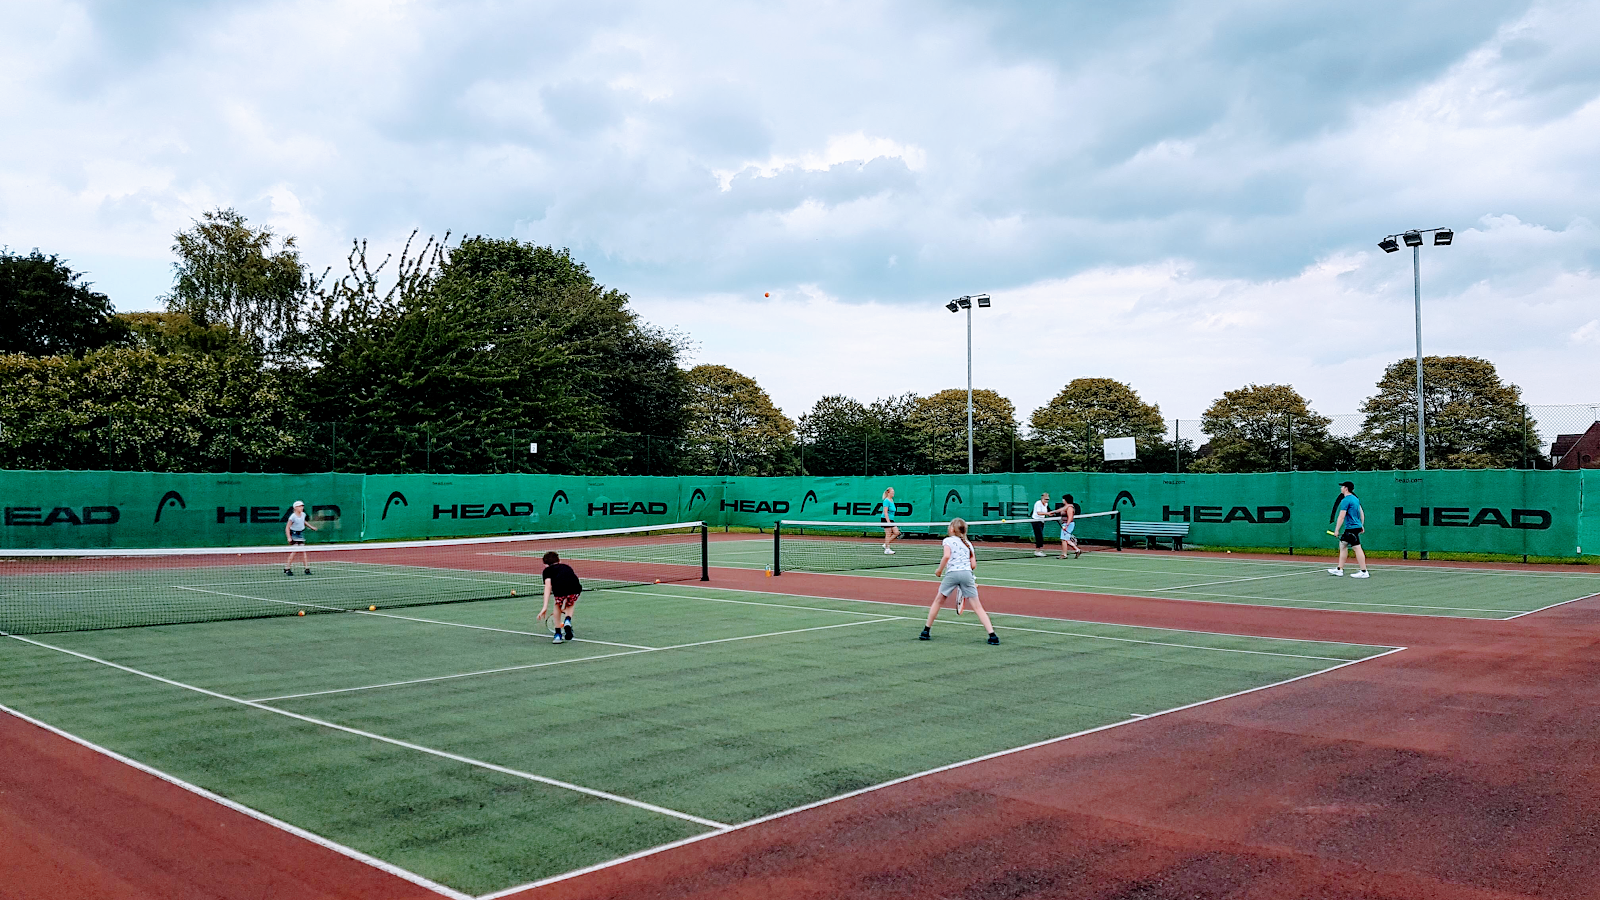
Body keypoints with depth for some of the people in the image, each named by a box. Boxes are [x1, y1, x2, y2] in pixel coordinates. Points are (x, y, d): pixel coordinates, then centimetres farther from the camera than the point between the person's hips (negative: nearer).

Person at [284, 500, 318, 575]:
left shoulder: (303, 514, 2)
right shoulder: (292, 517, -18)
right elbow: (287, 528, -16)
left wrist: (312, 527, 27)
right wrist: (289, 537, -23)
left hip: (301, 534, 6)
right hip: (294, 535, -6)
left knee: (303, 552, 4)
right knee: (293, 552, -9)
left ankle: (307, 569, 3)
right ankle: (287, 569, 2)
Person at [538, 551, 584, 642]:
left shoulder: (548, 570, 27)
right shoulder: (566, 566, 40)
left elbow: (548, 586, 11)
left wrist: (545, 606, 4)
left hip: (559, 587, -3)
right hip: (576, 587, 3)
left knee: (558, 606, 30)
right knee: (570, 605, 35)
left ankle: (558, 635, 26)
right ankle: (567, 621, 9)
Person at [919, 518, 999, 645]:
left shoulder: (948, 540, 9)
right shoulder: (968, 543, 21)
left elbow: (947, 556, -10)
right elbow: (973, 564, 14)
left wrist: (939, 570, 2)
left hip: (952, 573, -2)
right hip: (967, 573, 3)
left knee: (938, 601, 17)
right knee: (977, 607, 1)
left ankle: (926, 631, 21)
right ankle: (992, 635, -10)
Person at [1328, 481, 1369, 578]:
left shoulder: (1345, 500, -15)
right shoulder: (1355, 499, 14)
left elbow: (1341, 516, -17)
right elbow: (1361, 513, 20)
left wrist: (1336, 530, -14)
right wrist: (1361, 526, 26)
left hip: (1351, 528, -10)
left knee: (1357, 548, -9)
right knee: (1342, 545, 16)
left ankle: (1364, 572, -8)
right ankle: (1339, 569, 19)